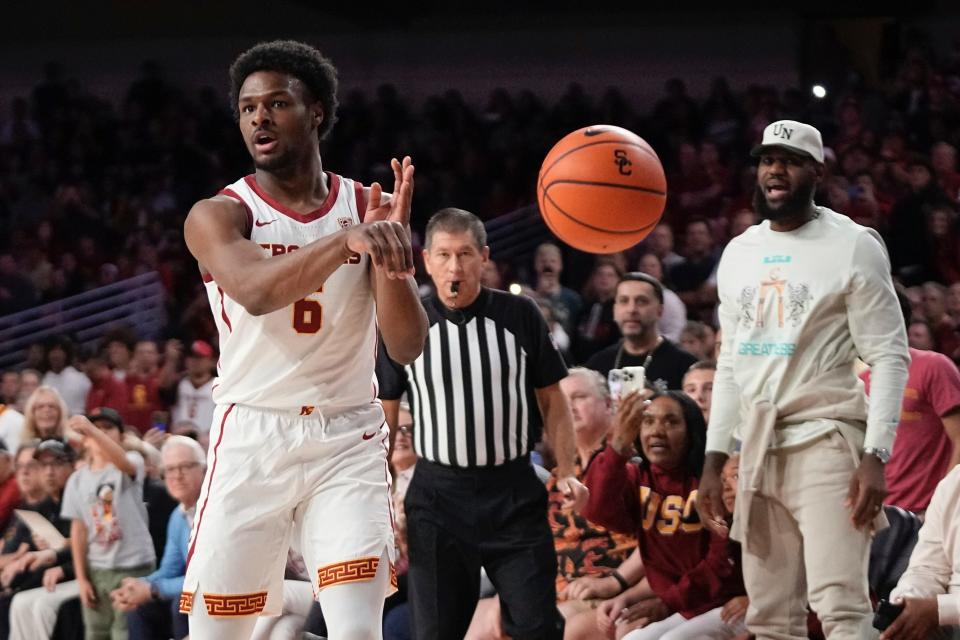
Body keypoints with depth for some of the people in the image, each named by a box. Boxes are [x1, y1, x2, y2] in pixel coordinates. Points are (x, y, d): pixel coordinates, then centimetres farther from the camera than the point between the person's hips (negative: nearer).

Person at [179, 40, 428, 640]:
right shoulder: (217, 216, -5)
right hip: (252, 439, -1)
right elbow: (255, 292, -27)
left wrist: (390, 251, -22)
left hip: (347, 439, 1)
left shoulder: (373, 209, 3)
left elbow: (408, 347, -4)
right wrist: (348, 242, -43)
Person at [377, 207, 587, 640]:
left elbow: (551, 400, 8)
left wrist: (566, 473, -3)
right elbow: (385, 415, 9)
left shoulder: (520, 316, 1)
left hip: (514, 493, 0)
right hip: (437, 495, 0)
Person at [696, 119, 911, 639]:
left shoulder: (852, 246, -4)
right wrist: (713, 460, 13)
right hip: (759, 447, 7)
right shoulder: (738, 254, 14)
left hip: (826, 440, -6)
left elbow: (889, 357, -7)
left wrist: (876, 456, -17)